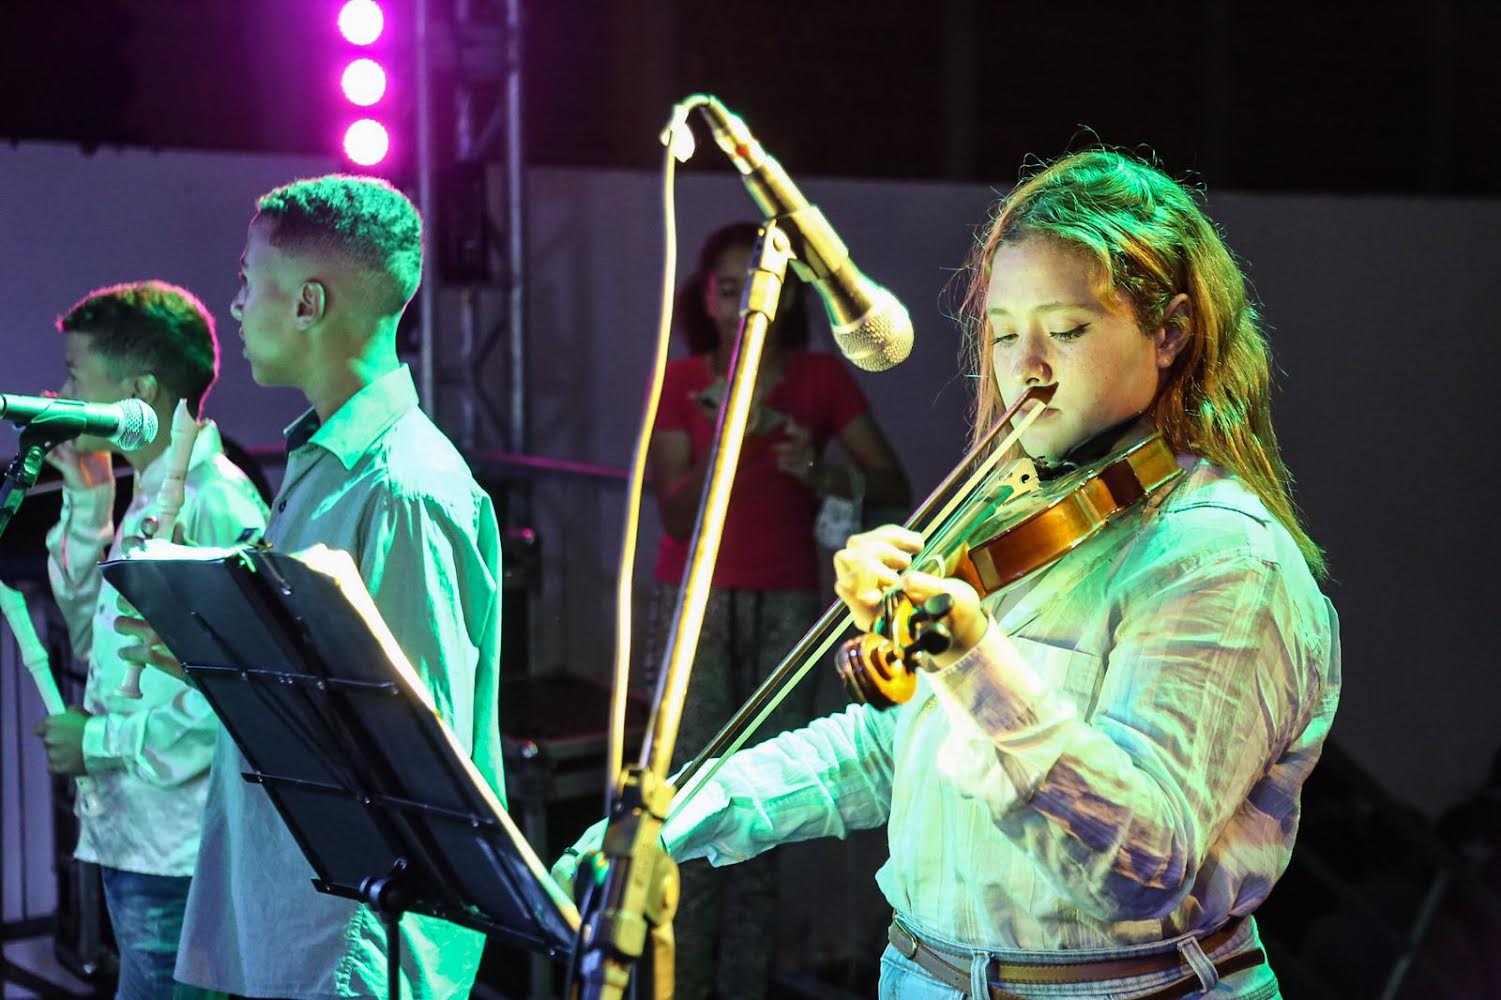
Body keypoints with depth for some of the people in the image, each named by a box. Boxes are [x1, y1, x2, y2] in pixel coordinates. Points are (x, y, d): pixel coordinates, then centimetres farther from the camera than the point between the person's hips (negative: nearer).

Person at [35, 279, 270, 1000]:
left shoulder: (215, 504, -17)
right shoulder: (148, 504, 13)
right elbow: (94, 642, 20)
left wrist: (104, 741, -15)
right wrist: (86, 503, 13)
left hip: (182, 858, -10)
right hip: (131, 844, 10)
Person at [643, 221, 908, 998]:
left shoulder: (822, 379, 0)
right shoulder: (678, 383, -1)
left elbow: (894, 487, -4)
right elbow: (678, 516, -7)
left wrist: (824, 473, -23)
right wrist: (724, 440, -22)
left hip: (786, 606, 1)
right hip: (696, 603, -1)